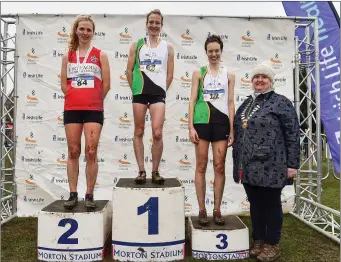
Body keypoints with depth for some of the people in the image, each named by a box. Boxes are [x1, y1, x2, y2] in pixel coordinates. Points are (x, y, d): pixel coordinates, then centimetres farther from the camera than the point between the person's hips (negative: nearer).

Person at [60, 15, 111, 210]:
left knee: (91, 152, -3)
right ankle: (73, 194, 14)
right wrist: (78, 98, 5)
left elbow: (106, 85, 2)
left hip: (93, 110, -2)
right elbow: (64, 84, 12)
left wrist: (93, 100, 5)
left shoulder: (101, 55, 4)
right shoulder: (68, 56, 12)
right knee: (73, 152, 5)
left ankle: (89, 195, 7)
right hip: (72, 109, 3)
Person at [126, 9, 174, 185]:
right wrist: (135, 89, 5)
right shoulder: (137, 45, 9)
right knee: (139, 132, 3)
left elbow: (170, 74, 10)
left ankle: (155, 171, 4)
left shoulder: (167, 47, 10)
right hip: (140, 92, 1)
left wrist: (161, 90, 6)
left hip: (158, 93, -1)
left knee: (157, 133, -10)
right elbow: (129, 70, 8)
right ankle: (141, 171, 12)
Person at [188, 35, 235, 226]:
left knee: (220, 167, 4)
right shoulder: (199, 73, 7)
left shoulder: (229, 74, 11)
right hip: (202, 121, -1)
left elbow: (231, 103, 8)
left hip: (221, 122, 1)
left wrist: (232, 129, 2)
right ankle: (202, 210, 12)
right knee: (201, 166, 2)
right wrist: (191, 126, -6)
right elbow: (193, 100, 3)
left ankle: (217, 210, 15)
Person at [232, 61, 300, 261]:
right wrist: (239, 163, 17)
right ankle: (258, 241, 30)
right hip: (249, 167, 6)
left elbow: (293, 135, -9)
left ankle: (272, 244, 23)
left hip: (270, 167, -6)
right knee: (255, 204, 15)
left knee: (271, 204, 7)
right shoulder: (246, 105, 15)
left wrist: (292, 164, -12)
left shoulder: (281, 102, -5)